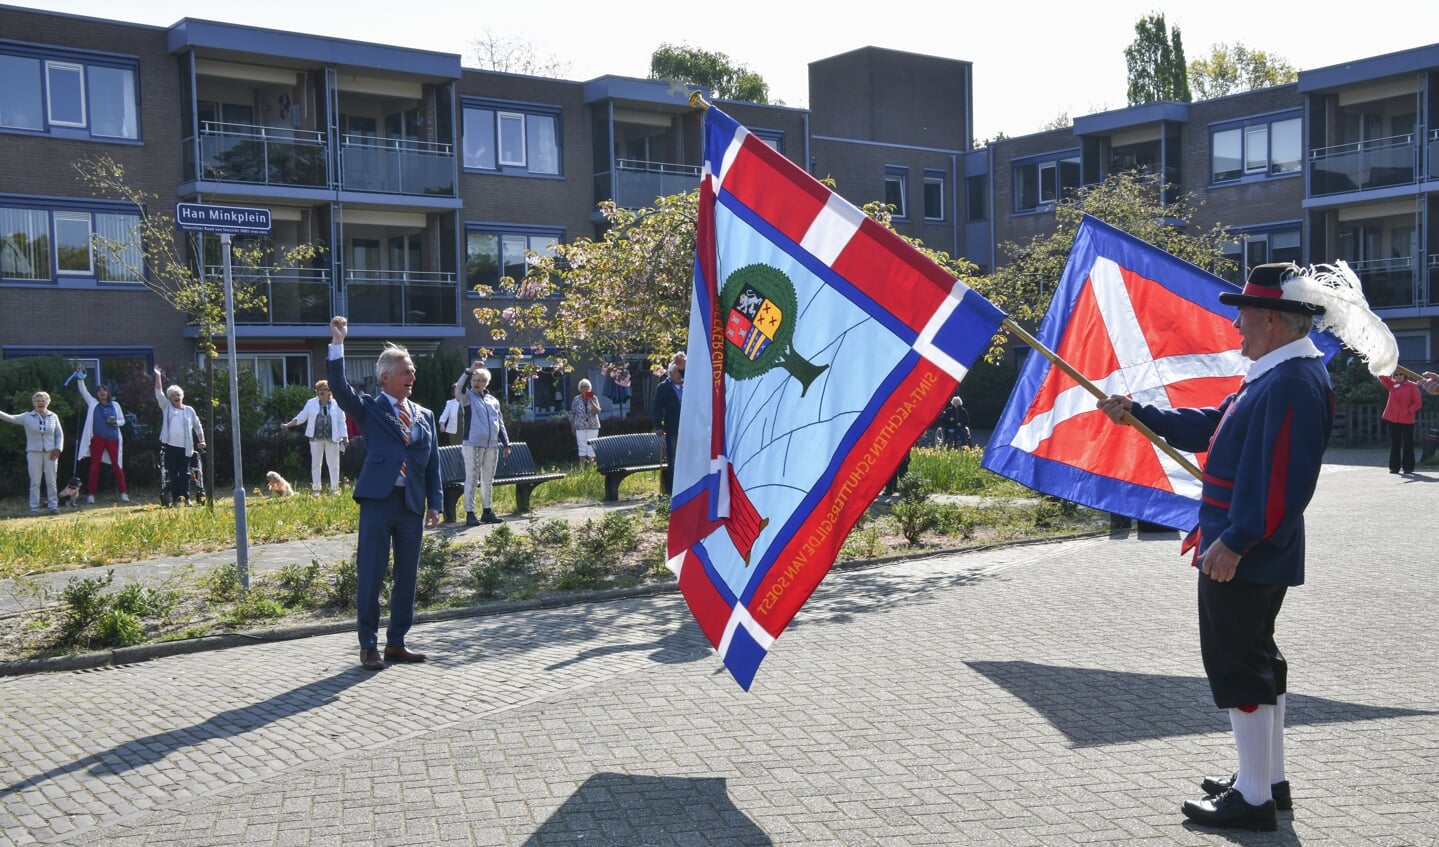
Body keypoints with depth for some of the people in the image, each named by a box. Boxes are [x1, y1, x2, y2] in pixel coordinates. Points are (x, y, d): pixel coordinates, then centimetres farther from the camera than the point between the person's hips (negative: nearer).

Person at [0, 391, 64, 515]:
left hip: (50, 453, 1)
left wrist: (58, 449, -4)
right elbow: (10, 418, -12)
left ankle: (53, 506, 10)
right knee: (35, 482, 0)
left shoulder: (53, 417, 6)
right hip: (34, 452, -1)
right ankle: (34, 508, 3)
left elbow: (60, 435, 9)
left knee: (51, 481, 4)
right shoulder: (27, 417, 2)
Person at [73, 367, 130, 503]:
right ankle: (91, 494, 5)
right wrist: (80, 378, -11)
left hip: (113, 438, 0)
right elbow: (83, 391, 0)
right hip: (97, 438, 0)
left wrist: (115, 422, -9)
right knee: (94, 466, 2)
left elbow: (122, 421, 11)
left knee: (117, 465, 0)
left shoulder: (115, 405, 9)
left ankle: (123, 492, 4)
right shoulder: (93, 403, 8)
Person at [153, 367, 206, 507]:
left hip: (185, 447, 0)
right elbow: (159, 393, 1)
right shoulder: (167, 407, 9)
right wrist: (158, 376, -5)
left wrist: (201, 441, 6)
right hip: (170, 445, 0)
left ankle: (185, 498, 0)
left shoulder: (189, 410, 11)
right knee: (172, 474, 1)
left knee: (184, 473, -1)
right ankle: (175, 498, 6)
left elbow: (197, 426, 15)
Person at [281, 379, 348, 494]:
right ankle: (316, 489, 11)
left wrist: (345, 437, -2)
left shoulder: (336, 404, 2)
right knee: (315, 464, 5)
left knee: (334, 464, 3)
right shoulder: (311, 403, 6)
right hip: (316, 438, 1)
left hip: (332, 438, -1)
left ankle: (335, 489, 12)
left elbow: (342, 422, 3)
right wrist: (287, 425, 1)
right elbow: (301, 417, 10)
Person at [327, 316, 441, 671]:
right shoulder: (369, 409, 4)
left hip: (412, 505, 4)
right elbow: (340, 389, -14)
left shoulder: (425, 416, 15)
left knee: (407, 577, 9)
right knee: (370, 576, -1)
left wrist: (434, 505, 6)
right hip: (378, 501, -4)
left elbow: (433, 464, 13)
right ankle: (368, 646, 8)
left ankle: (396, 643, 20)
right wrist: (337, 344, -20)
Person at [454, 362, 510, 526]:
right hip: (472, 444, -5)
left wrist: (506, 443, 14)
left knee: (488, 480, 11)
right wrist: (469, 371, -27)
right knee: (471, 479, -5)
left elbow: (500, 423, 18)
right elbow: (458, 389, -20)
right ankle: (470, 514, -5)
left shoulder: (493, 401, 16)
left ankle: (487, 511, 19)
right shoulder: (467, 397, 3)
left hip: (492, 445, 5)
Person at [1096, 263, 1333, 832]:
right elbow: (1208, 427, 20)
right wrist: (1138, 414, 15)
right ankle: (1269, 780, 31)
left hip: (1245, 556, -11)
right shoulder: (1271, 376, 13)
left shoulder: (1294, 382, -21)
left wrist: (1235, 542, -25)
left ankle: (1253, 800, 8)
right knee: (1255, 660, 18)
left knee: (1238, 666, -2)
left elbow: (1285, 482, -27)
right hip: (1246, 554, 11)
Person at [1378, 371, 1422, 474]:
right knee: (1394, 444, 7)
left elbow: (1418, 402, -4)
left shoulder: (1412, 386, -1)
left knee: (1407, 444, 3)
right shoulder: (1391, 384, 8)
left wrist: (1410, 411, -16)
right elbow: (1382, 376, -3)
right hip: (1392, 419, 3)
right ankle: (1394, 467, 12)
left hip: (1407, 420, -3)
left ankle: (1407, 467, 9)